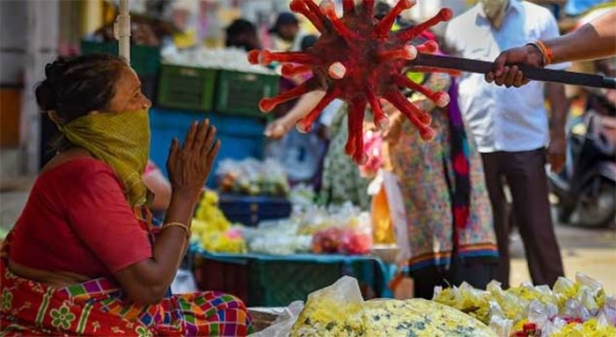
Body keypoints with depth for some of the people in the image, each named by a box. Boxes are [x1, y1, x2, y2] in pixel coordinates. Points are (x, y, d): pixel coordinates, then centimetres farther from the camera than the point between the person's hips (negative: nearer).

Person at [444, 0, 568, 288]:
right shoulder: (458, 27, 9)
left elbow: (554, 80, 4)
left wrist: (558, 135, -3)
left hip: (526, 142, -2)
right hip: (475, 144, 2)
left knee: (537, 229, -1)